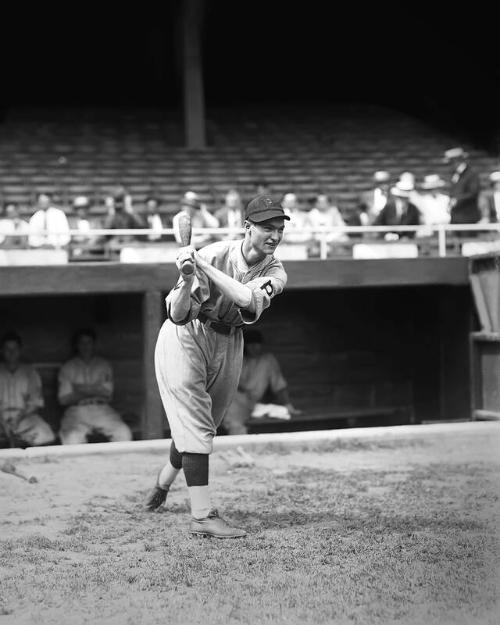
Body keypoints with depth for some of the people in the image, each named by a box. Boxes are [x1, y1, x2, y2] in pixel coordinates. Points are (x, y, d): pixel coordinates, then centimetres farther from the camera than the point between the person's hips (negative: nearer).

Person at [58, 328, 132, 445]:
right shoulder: (67, 368, 10)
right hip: (77, 411, -1)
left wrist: (83, 388, -4)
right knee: (72, 438, -35)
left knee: (124, 433, -27)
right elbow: (63, 399, 1)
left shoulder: (104, 365, 15)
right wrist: (94, 390, -4)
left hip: (102, 410, 2)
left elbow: (107, 394, 4)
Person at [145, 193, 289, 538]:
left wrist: (204, 267, -39)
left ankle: (164, 481, 44)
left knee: (198, 424, 17)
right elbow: (177, 316, -27)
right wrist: (188, 279, -45)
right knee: (196, 424, -13)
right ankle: (202, 515, -14)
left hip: (228, 345, 5)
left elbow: (249, 298, -35)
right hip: (186, 338, -5)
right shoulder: (216, 253, -23)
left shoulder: (275, 273, -11)